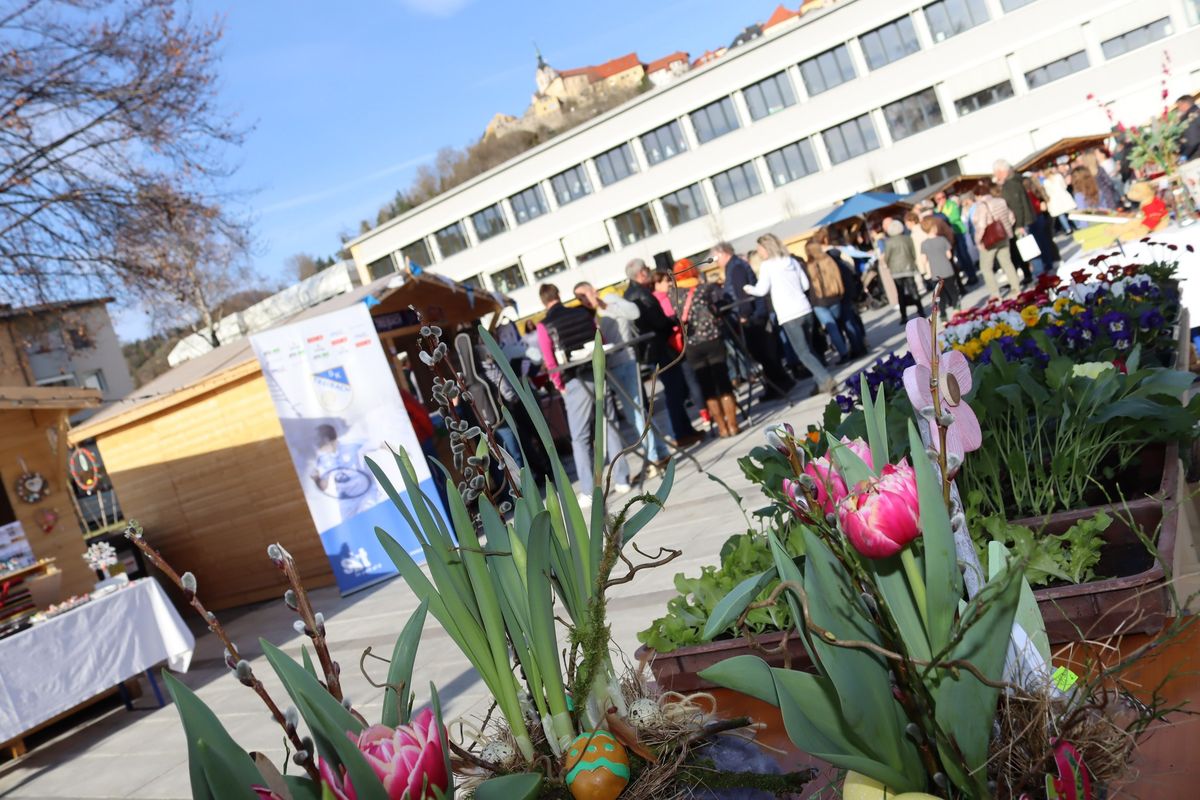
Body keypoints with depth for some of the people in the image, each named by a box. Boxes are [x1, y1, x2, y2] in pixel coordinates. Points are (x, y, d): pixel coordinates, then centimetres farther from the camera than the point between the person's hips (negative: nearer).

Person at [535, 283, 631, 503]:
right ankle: (622, 480, 16)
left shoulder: (544, 326, -5)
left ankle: (588, 492, 4)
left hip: (575, 383, -3)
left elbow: (550, 362, -9)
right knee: (609, 428, 12)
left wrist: (560, 385, 3)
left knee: (580, 438, 4)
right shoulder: (583, 313, 5)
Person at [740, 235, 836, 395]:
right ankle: (820, 382, 15)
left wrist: (748, 289, 13)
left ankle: (825, 379, -12)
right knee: (806, 349, 16)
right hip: (805, 310, 6)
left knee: (803, 352, -1)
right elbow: (805, 285, 15)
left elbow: (761, 290, -5)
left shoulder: (767, 265, -4)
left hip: (789, 315, -6)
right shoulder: (792, 261, 13)